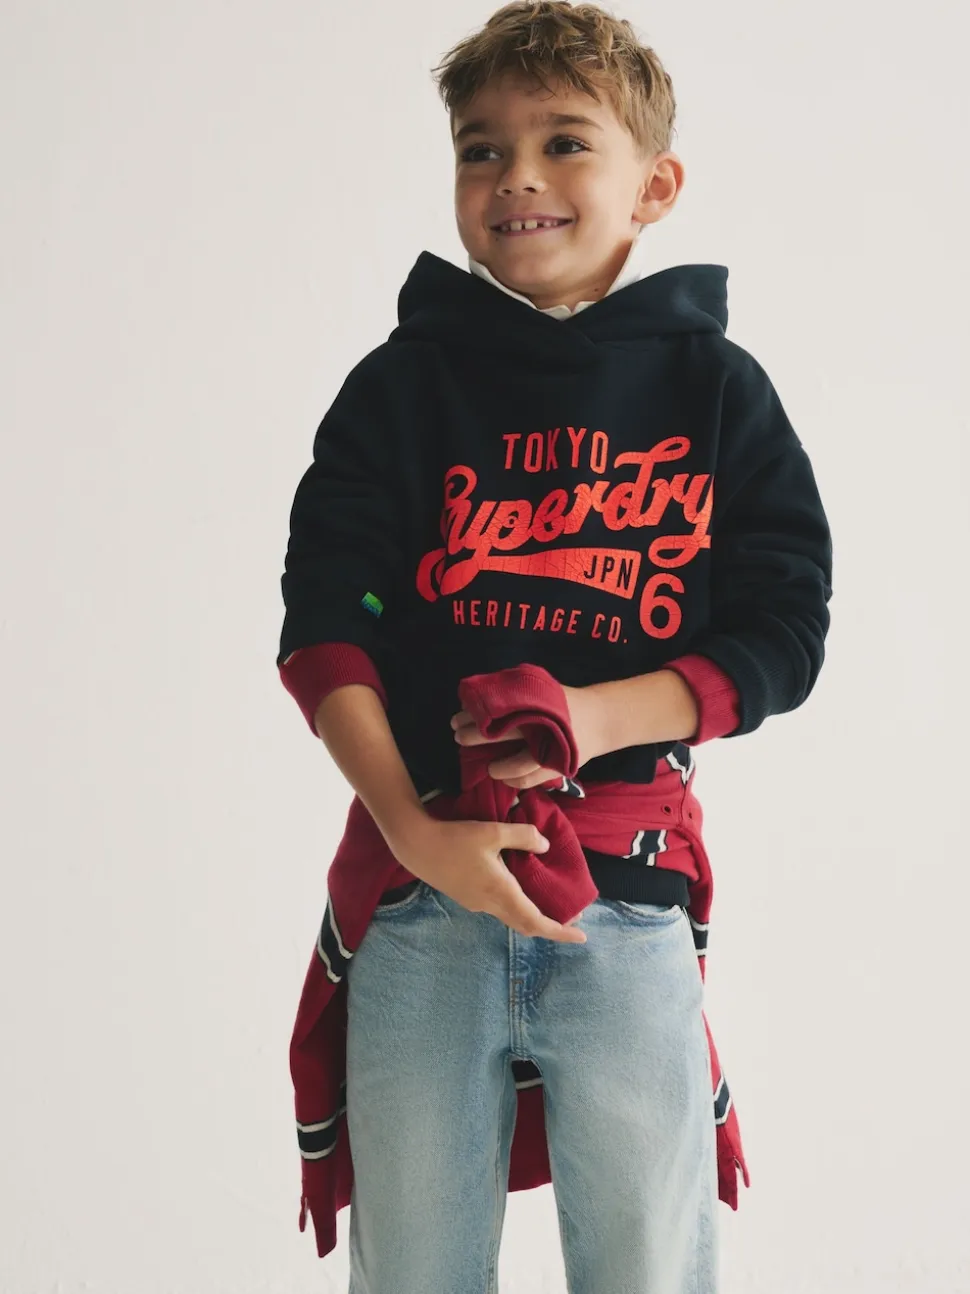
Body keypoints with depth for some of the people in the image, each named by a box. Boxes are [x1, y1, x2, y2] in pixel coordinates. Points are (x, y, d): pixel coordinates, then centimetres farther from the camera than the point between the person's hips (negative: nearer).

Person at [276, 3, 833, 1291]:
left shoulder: (716, 387, 4)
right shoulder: (405, 382, 3)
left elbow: (783, 632, 0)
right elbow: (321, 626, -2)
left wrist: (597, 718, -14)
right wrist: (412, 828, -14)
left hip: (632, 893, 0)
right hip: (418, 886, 1)